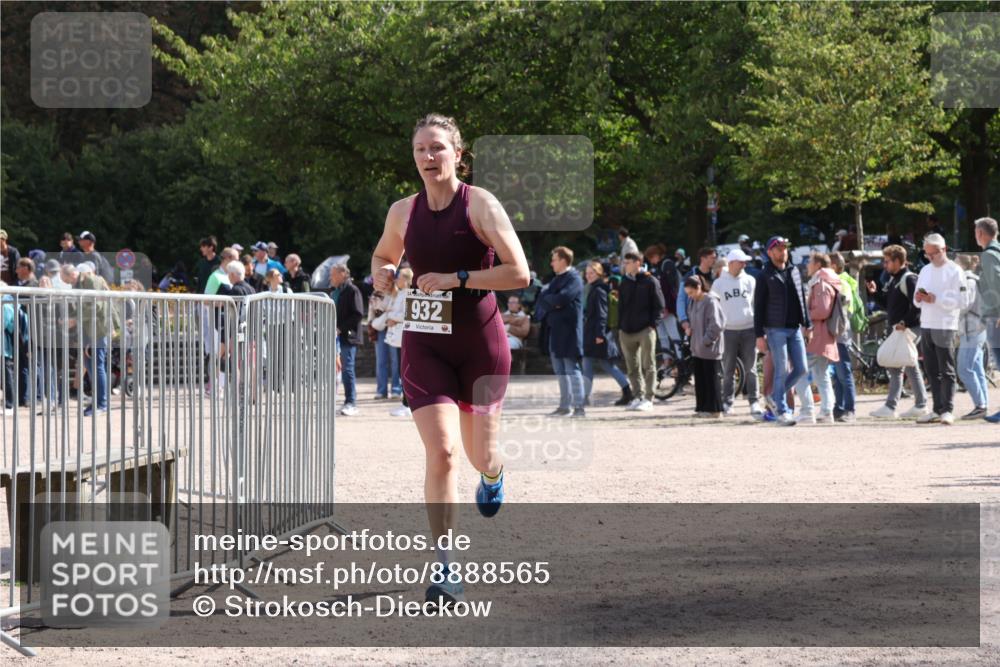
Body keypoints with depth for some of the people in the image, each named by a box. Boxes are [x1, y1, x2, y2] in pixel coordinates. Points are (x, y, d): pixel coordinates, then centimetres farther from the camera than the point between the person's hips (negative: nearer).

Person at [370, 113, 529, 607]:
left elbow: (519, 272, -16)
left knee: (480, 453, 10)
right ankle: (445, 569, -10)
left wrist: (456, 279, -21)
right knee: (440, 452, -14)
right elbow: (383, 255, 23)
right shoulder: (403, 212, 3)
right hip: (426, 343, 2)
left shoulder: (480, 204, -10)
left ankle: (492, 476, 52)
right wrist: (382, 273, 0)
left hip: (481, 341, -1)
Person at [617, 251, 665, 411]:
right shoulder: (624, 283, 15)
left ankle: (648, 399, -3)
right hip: (627, 331, 6)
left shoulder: (650, 281, -2)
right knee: (633, 368, 7)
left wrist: (652, 324, -11)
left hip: (645, 330, -6)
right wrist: (620, 327, 9)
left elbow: (659, 305, -3)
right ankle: (637, 397, 13)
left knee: (648, 366, -4)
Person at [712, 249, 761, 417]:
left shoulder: (750, 281, 7)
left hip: (749, 330, 0)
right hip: (728, 331, 0)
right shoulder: (719, 283, 4)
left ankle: (754, 402, -1)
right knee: (728, 370, 4)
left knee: (751, 369, -2)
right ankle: (727, 402, 11)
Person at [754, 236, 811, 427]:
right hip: (776, 330, -5)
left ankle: (776, 397, 22)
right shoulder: (766, 276, -2)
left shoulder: (794, 272, 14)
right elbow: (758, 307, -3)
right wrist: (759, 335, -8)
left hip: (795, 329, 6)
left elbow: (802, 299, 19)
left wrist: (806, 324, 12)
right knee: (782, 371, -6)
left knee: (801, 369, 3)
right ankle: (781, 411, 1)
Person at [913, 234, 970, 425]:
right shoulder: (925, 271, 17)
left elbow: (962, 301, -11)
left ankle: (948, 411, -7)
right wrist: (919, 298, -3)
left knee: (946, 371, -6)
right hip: (926, 325, 7)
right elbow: (917, 301, 20)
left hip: (945, 327, -7)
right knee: (932, 372, 7)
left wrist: (936, 299, -17)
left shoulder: (954, 271, -4)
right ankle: (937, 410, 11)